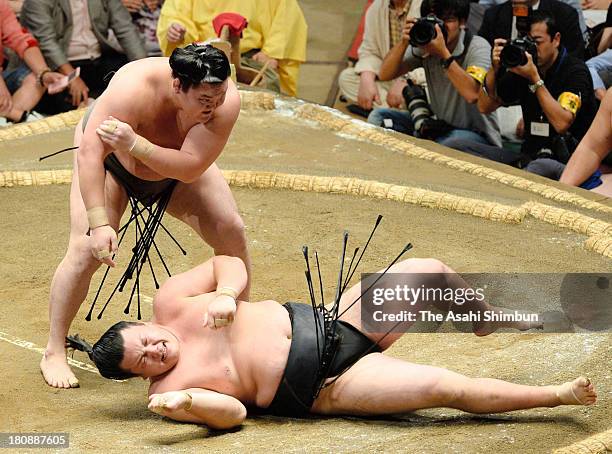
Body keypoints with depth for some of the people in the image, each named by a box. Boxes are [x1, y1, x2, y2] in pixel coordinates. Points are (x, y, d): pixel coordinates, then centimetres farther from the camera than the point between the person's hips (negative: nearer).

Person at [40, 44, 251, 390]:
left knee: (232, 233, -10)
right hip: (111, 163, -3)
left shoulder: (226, 100, -35)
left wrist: (136, 144, -51)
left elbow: (191, 167, -38)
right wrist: (99, 223, -47)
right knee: (87, 250, -19)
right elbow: (90, 155, -41)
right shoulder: (134, 88, -42)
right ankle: (54, 353, -5)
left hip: (179, 171, 3)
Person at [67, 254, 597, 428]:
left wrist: (225, 294, -14)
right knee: (446, 386, -19)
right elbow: (233, 411, -18)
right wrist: (187, 403, -37)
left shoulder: (171, 304, 1)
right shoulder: (170, 388, -11)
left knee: (428, 271, -6)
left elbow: (228, 262, 8)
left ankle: (485, 318, 26)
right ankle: (560, 395, -5)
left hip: (328, 324, 6)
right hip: (324, 387, -6)